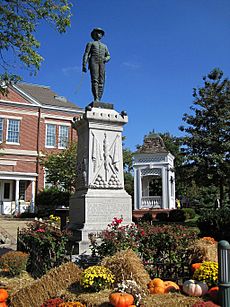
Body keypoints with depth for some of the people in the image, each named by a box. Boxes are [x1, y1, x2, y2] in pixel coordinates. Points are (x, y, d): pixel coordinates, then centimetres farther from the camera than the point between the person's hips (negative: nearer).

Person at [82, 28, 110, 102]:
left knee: (101, 82, -12)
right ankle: (96, 99, -31)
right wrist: (84, 65, -7)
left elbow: (108, 56, 24)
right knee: (95, 80, -21)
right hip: (93, 61, -4)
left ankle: (98, 100, -18)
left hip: (102, 63, 4)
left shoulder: (104, 46, 34)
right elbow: (86, 54, 8)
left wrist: (105, 59, -2)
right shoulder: (90, 43, 22)